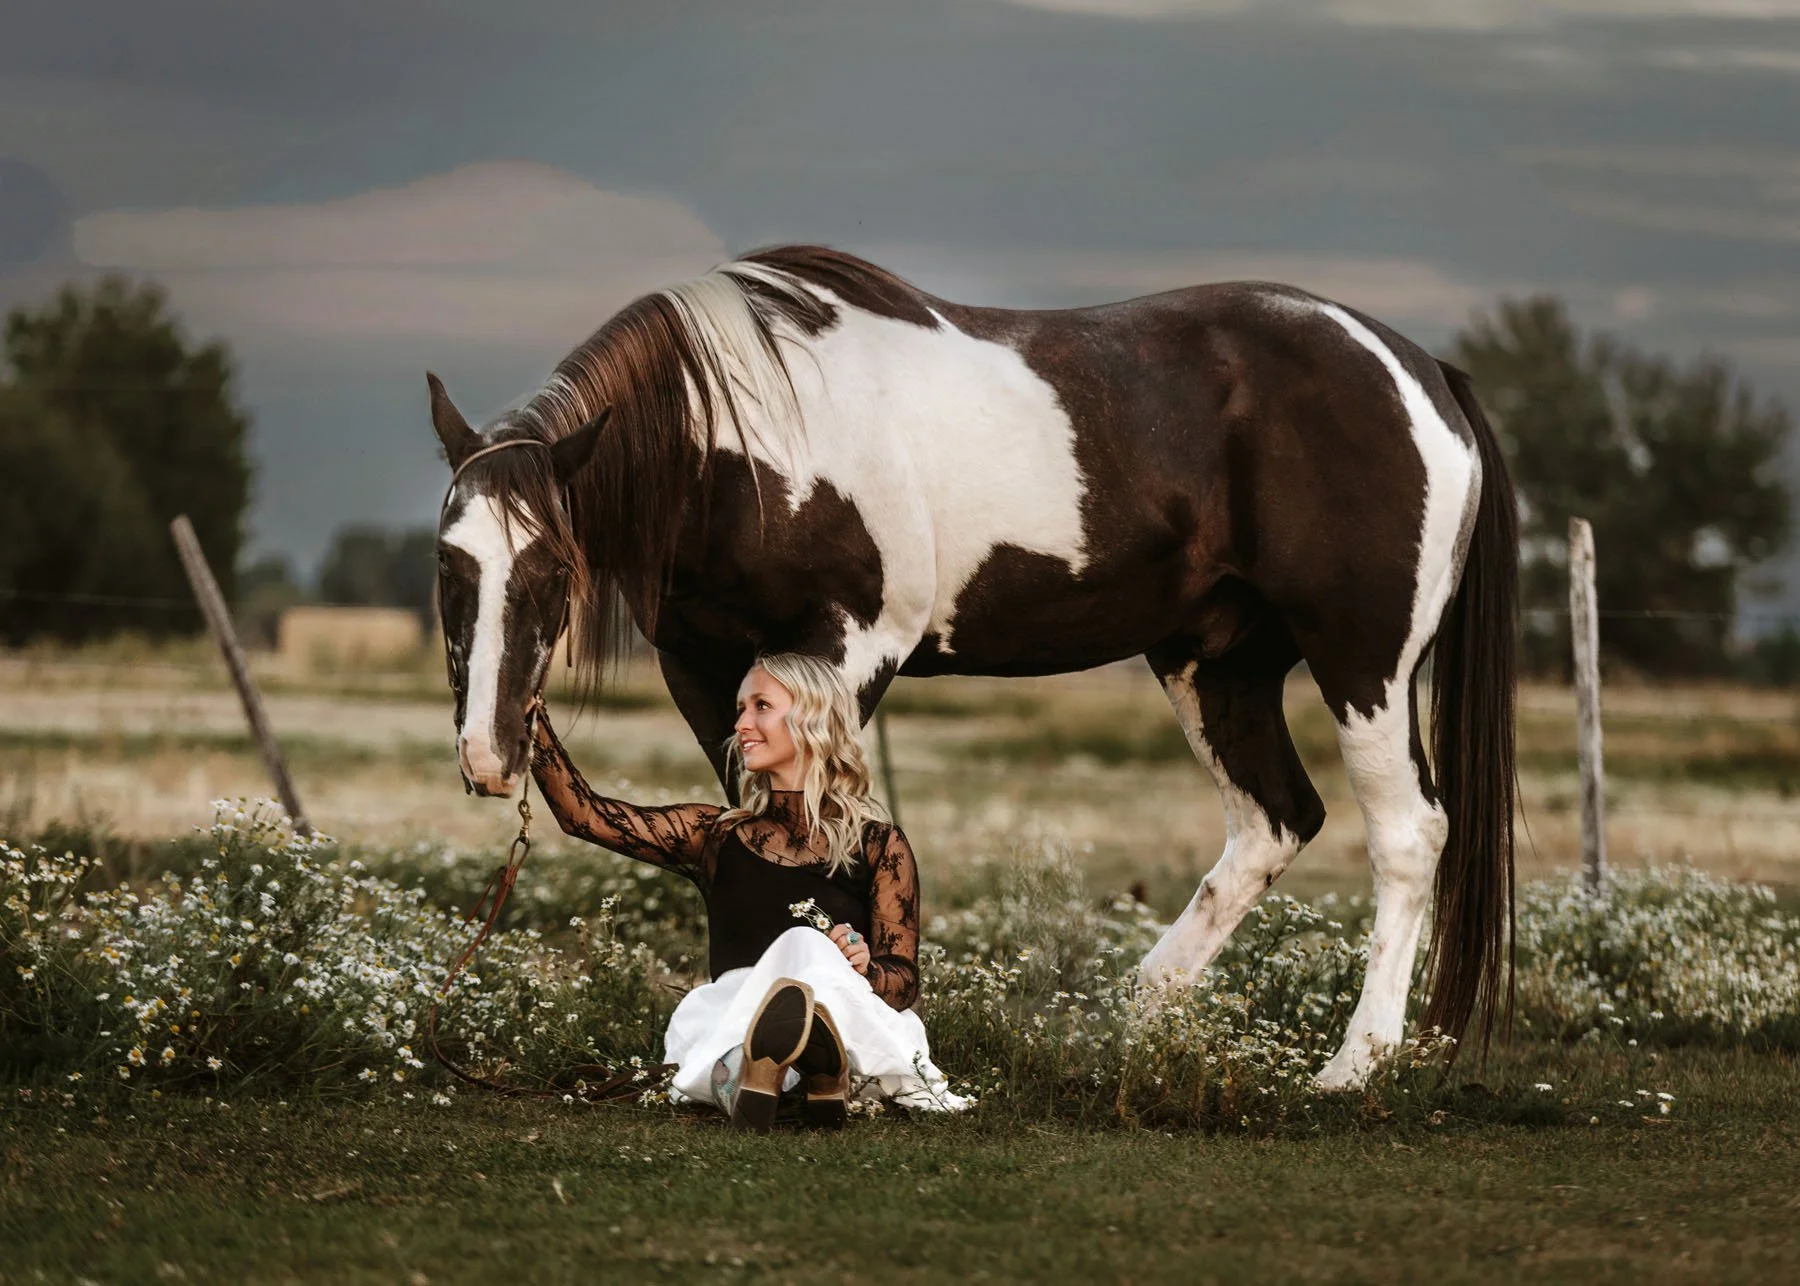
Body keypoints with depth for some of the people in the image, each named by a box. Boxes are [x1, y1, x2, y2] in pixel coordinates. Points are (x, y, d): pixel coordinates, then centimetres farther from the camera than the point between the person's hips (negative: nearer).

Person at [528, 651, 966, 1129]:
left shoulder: (878, 844, 13)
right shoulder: (718, 835, 22)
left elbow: (904, 981, 7)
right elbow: (583, 815, 13)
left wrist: (864, 969, -16)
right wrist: (529, 713, 7)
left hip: (857, 1025, -2)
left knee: (807, 947, -34)